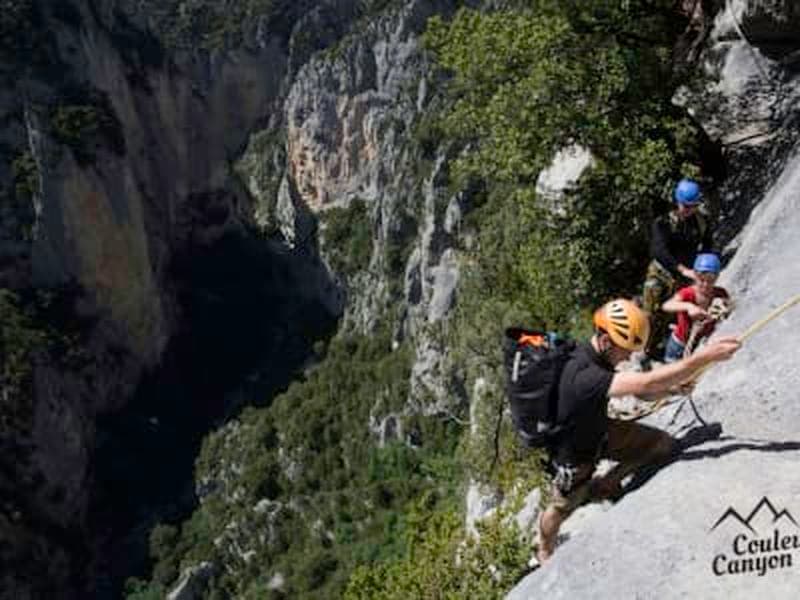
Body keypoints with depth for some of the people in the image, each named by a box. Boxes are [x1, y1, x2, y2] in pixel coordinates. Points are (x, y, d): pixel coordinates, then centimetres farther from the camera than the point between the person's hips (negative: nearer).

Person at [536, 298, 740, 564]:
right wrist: (704, 356, -51)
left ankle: (606, 483, 21)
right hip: (575, 455, -7)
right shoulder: (583, 376, -43)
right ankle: (544, 553, 51)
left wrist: (674, 384, -23)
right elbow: (646, 383, -50)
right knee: (562, 508, 18)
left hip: (600, 432, 7)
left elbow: (638, 388, -4)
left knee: (663, 445, 3)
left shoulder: (597, 356, -14)